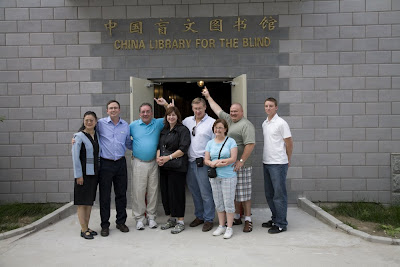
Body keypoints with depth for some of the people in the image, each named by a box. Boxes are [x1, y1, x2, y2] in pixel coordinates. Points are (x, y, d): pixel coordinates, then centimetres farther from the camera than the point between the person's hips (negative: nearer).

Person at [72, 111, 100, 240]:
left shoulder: (97, 135, 9)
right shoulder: (79, 136, -9)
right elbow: (75, 156, -12)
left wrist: (99, 171, 8)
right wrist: (78, 175, -15)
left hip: (94, 173, 6)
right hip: (83, 173, -6)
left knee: (90, 201, 13)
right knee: (82, 202, 1)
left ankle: (87, 227, 23)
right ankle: (84, 230, 9)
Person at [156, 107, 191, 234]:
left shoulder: (183, 130, -3)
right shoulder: (164, 131, 18)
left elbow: (183, 149, -12)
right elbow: (159, 146, 18)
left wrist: (168, 157, -18)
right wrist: (158, 157, -2)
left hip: (177, 167, -7)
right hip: (164, 167, 7)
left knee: (177, 193, -4)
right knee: (165, 193, 9)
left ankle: (180, 221, 7)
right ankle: (171, 219, 24)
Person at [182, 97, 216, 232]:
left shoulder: (212, 122, -5)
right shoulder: (187, 121, 11)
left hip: (203, 163, -5)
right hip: (190, 162, 6)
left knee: (206, 193, -1)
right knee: (194, 191, 15)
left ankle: (209, 219, 12)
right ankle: (199, 216, 30)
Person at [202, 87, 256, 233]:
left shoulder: (246, 125, -10)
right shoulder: (228, 120, 14)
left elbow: (250, 144, -18)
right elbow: (218, 110, 28)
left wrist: (241, 161, -21)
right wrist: (208, 97, 35)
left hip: (241, 166, -8)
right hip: (228, 165, 8)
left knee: (244, 194, -1)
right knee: (234, 193, 14)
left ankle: (248, 220, 8)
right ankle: (236, 217, 24)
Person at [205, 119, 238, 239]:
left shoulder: (231, 141, -2)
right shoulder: (210, 143, 10)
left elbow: (233, 158, -11)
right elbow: (206, 160, 7)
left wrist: (216, 162, -15)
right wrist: (214, 164, -15)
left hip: (228, 176, -4)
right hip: (214, 176, 4)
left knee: (228, 202, 0)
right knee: (218, 203, 11)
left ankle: (229, 228, 11)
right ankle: (221, 226, 23)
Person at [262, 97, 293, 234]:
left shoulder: (281, 123, -10)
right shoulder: (264, 124, 13)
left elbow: (289, 143, -6)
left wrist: (287, 160, 3)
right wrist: (266, 158, 16)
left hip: (278, 163, -8)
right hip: (266, 162, 8)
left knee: (279, 194, -2)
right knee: (269, 194, 15)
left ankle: (281, 224, 7)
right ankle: (275, 219, 29)